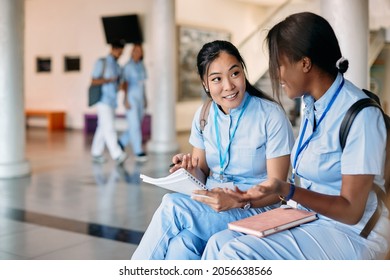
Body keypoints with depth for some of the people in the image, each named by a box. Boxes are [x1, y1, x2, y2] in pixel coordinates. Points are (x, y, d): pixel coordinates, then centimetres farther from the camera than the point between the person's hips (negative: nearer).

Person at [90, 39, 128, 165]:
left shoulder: (117, 66, 16)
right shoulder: (101, 62, -4)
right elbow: (94, 81, -9)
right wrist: (108, 80, -25)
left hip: (112, 101, 7)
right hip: (103, 100, -7)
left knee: (103, 129, 9)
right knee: (109, 127, -14)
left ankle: (96, 154, 16)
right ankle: (117, 155, -20)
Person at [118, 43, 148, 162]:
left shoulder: (141, 66, 10)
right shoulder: (128, 66, -9)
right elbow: (125, 83, -11)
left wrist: (145, 99, 14)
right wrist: (126, 100, -17)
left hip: (140, 99, 7)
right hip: (131, 98, -7)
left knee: (136, 125, 10)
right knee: (134, 126, -7)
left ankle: (121, 142, 28)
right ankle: (138, 152, -2)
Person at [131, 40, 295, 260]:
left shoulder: (271, 116, -11)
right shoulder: (204, 116, 5)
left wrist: (236, 201, -28)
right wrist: (191, 171, -12)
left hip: (255, 209, -4)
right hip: (210, 206, 4)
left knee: (172, 205, -27)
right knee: (182, 245, -32)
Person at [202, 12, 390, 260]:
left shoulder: (360, 116, -18)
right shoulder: (312, 106, 8)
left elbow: (351, 211, -18)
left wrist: (285, 190, -29)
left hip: (349, 233, -7)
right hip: (308, 220, 7)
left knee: (236, 253, -23)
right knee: (220, 242, -12)